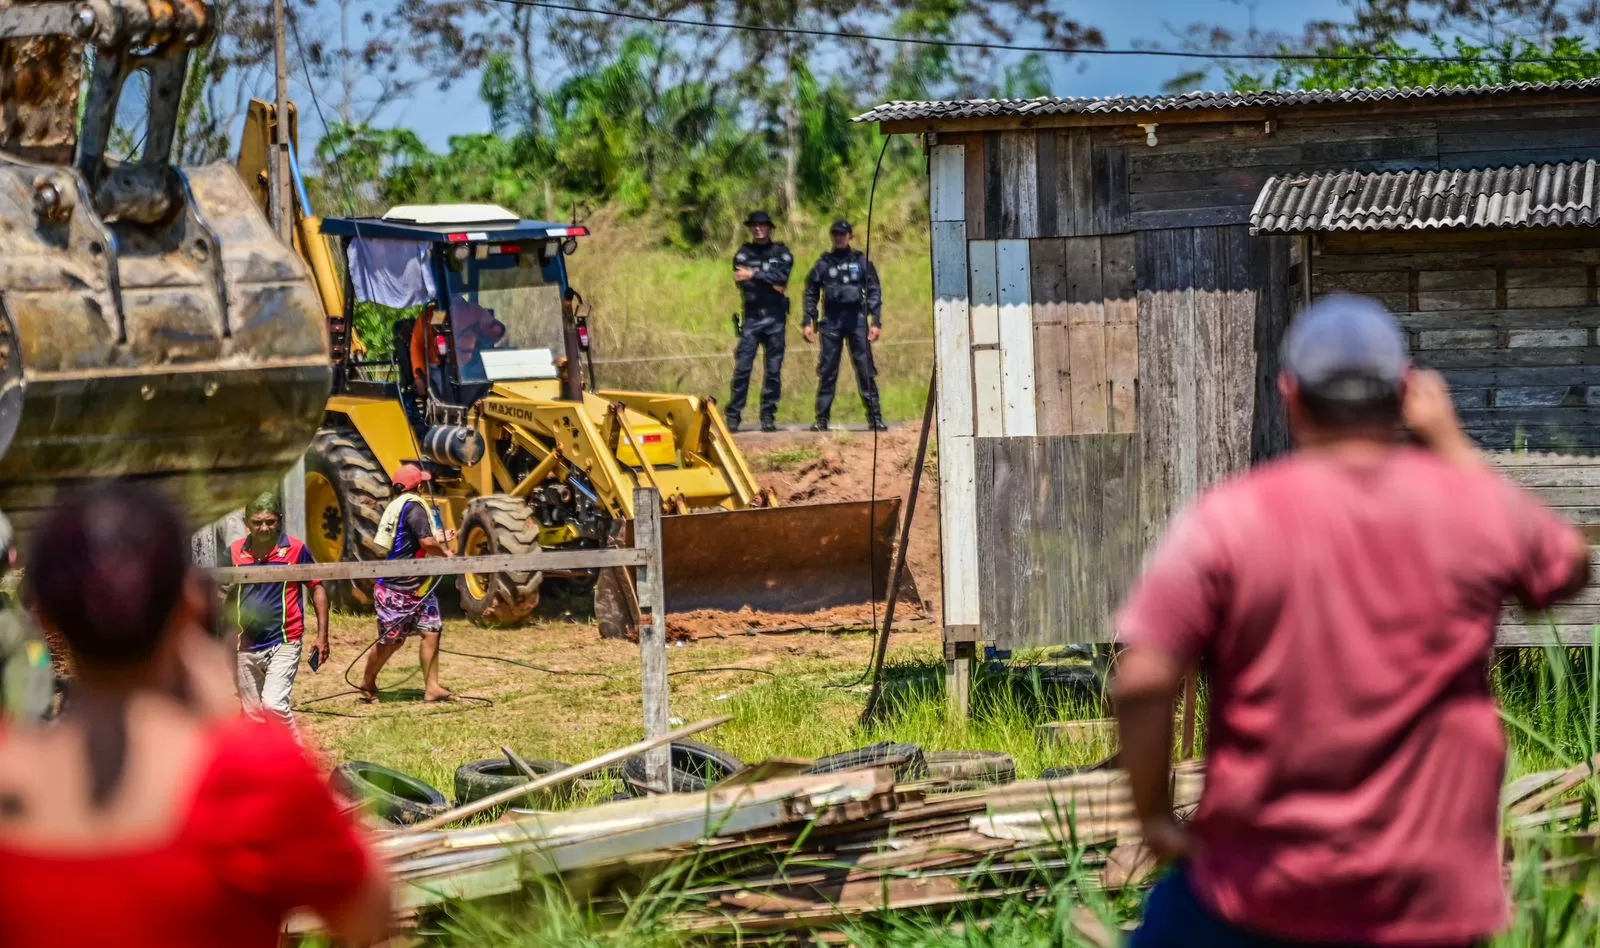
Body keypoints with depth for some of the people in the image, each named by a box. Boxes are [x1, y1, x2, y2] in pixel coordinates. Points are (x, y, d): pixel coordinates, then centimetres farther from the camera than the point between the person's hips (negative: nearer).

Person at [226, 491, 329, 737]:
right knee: (253, 714, 10)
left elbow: (317, 588, 4)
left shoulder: (295, 549, -6)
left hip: (283, 643, -4)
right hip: (246, 646, 4)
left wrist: (322, 635, -1)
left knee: (273, 704, -20)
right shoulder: (235, 552, 2)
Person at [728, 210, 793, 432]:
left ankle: (768, 416, 6)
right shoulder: (744, 253, 10)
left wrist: (755, 275, -11)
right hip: (751, 316, 0)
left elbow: (781, 277, -9)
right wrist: (770, 284, -10)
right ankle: (733, 416, -7)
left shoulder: (782, 253, 9)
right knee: (742, 366, -7)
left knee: (773, 368, 1)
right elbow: (741, 282, -5)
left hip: (775, 317, 0)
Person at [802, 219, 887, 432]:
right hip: (831, 319, 1)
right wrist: (808, 322, 3)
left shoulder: (861, 262, 10)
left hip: (856, 318, -1)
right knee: (827, 371, 0)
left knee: (866, 370, -4)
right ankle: (822, 419, 2)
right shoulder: (824, 264, 12)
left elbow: (874, 291, 7)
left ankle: (875, 417, -2)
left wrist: (876, 322, -2)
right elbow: (811, 293, 13)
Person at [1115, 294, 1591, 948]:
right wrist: (1452, 442, 21)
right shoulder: (1477, 508, -1)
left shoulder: (1229, 519, -9)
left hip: (1262, 894, -2)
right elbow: (1568, 565, 21)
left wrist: (1154, 813, -1)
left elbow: (1142, 683, -16)